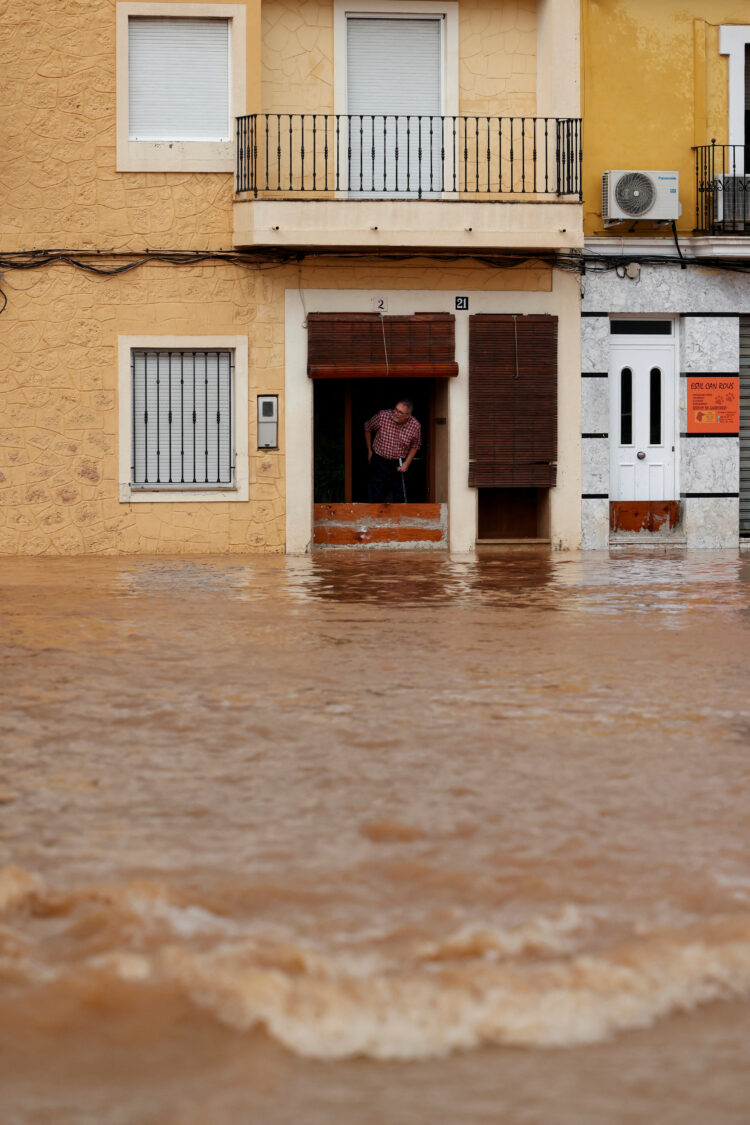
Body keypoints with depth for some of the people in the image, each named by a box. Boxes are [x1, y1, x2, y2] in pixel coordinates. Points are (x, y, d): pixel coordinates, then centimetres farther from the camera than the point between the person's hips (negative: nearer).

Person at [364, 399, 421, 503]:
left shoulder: (415, 426, -13)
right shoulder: (382, 416, -16)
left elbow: (414, 446, 6)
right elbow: (367, 428, 4)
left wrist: (406, 463, -4)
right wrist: (369, 451, 9)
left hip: (399, 465, 1)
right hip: (379, 462, -1)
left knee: (401, 500, 3)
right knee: (375, 499, 1)